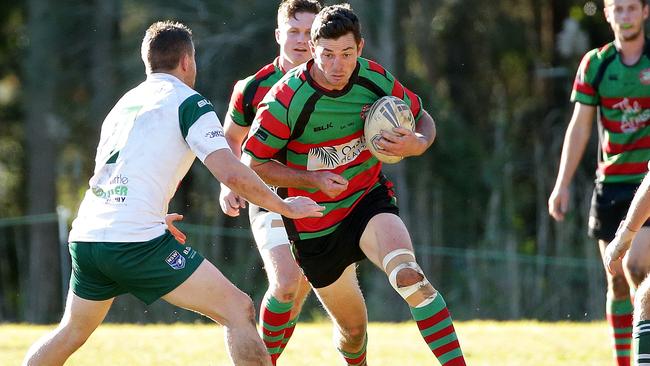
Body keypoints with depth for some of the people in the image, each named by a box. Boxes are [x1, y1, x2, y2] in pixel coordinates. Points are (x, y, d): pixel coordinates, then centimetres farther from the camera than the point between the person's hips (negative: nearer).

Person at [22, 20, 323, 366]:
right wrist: (286, 207, 3)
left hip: (85, 235, 8)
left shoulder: (124, 103, 21)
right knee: (239, 311, -4)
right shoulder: (188, 102, 0)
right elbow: (232, 173, -10)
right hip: (136, 240, -8)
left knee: (72, 332, 27)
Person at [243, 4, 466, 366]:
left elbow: (423, 119, 5)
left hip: (369, 199, 1)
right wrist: (313, 180, -24)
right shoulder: (287, 99, -22)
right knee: (352, 326, 9)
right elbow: (253, 163, -12)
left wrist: (417, 144, -19)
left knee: (409, 274, -29)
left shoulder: (377, 79, -12)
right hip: (314, 225, -1)